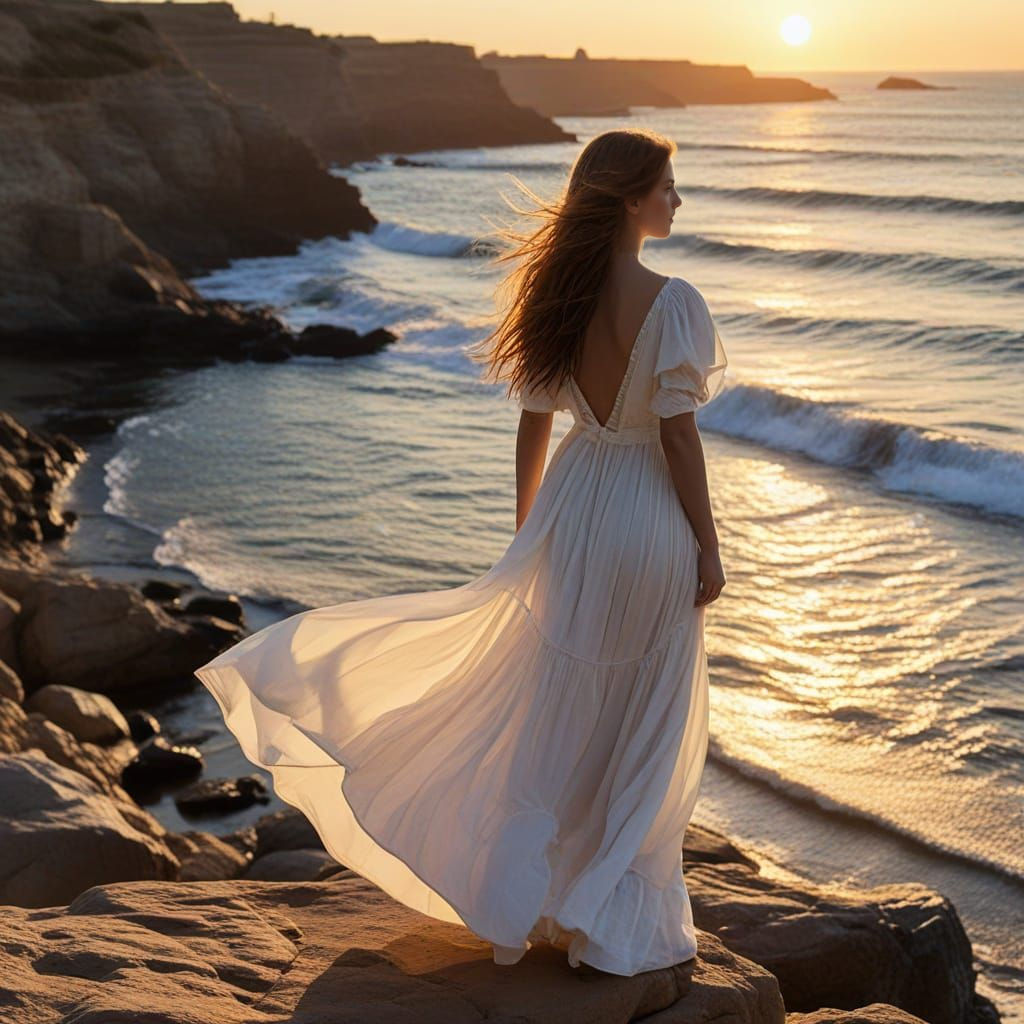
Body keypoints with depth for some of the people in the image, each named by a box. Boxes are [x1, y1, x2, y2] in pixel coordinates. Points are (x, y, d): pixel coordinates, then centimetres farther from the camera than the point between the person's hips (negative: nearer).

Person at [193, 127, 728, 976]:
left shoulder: (554, 294, 0)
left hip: (574, 508, 5)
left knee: (546, 715, 16)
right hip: (653, 521, -5)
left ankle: (515, 905, 21)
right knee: (643, 732, 9)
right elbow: (678, 435, -17)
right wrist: (709, 547, -7)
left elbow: (535, 422, 5)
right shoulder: (671, 303, -18)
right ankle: (621, 921, 20)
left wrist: (527, 535, 16)